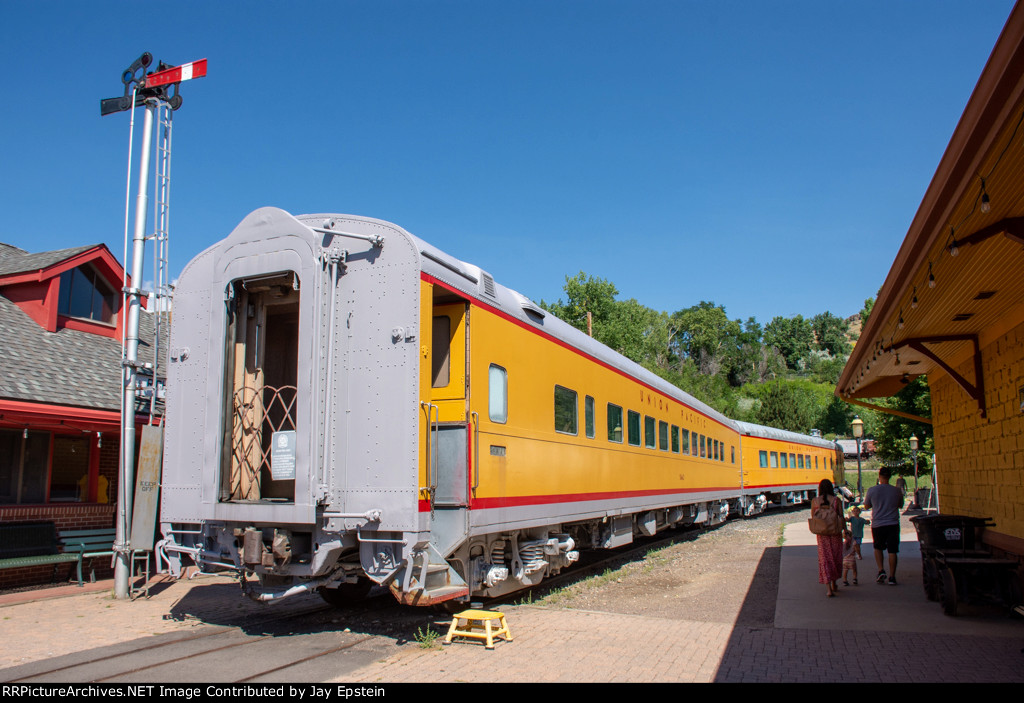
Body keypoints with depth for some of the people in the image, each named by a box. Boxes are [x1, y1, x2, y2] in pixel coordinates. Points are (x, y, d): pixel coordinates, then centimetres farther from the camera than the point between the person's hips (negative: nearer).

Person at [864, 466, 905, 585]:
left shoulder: (872, 490, -8)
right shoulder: (896, 491, -3)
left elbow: (866, 506, 5)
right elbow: (900, 505, 14)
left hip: (877, 524, -1)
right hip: (893, 524, 1)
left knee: (878, 548, 18)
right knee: (892, 551, 5)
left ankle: (881, 570, 3)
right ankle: (892, 577, 6)